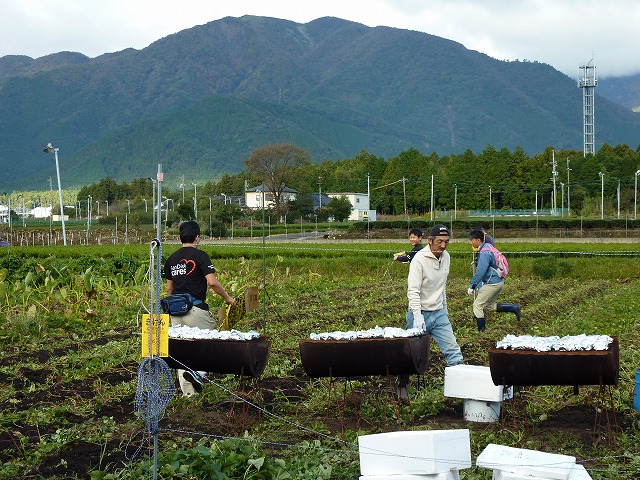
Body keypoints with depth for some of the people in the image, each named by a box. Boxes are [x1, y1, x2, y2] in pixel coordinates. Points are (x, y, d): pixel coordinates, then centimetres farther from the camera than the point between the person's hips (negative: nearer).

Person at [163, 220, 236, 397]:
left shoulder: (172, 258, 12)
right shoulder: (199, 255, -7)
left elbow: (169, 289, 16)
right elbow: (212, 282, -16)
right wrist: (227, 298, -3)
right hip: (196, 309, -6)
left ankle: (187, 391, 12)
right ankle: (196, 372, -15)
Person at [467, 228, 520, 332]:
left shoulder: (484, 253, -21)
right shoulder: (486, 249, 11)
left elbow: (480, 272, -25)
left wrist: (472, 286, -19)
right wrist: (478, 285, 22)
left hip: (492, 284, -10)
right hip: (498, 282, 10)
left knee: (477, 305, -1)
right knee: (490, 306, 22)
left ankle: (481, 331, 2)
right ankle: (514, 308, 18)